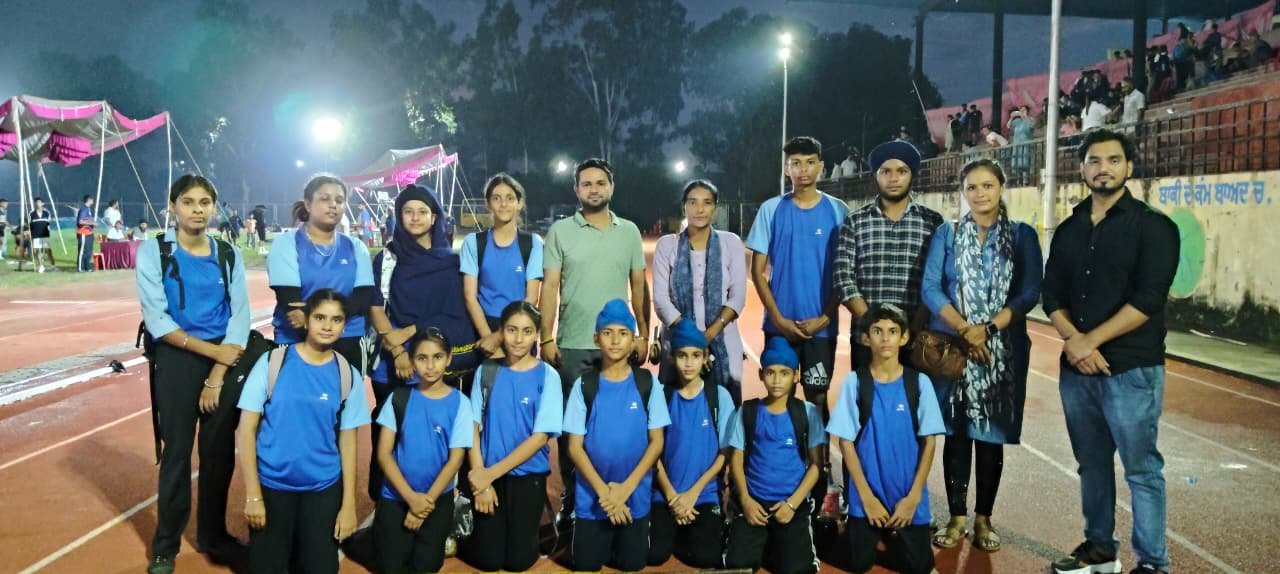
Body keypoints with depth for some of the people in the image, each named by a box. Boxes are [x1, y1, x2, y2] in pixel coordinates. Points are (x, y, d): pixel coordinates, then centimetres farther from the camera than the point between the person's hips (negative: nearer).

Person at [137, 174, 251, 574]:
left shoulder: (229, 255, 5)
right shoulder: (153, 251, -2)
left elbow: (240, 316, -1)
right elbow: (156, 319, -9)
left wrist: (217, 375, -9)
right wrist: (211, 350, -13)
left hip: (226, 360, 3)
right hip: (178, 359, -2)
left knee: (220, 451, 8)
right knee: (177, 452, 2)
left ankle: (212, 534, 25)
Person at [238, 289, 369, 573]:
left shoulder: (348, 375, -2)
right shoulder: (272, 362, -7)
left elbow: (347, 442, 1)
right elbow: (247, 429, -6)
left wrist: (348, 505, -1)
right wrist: (252, 494, -9)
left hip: (324, 489, 1)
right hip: (272, 484, -1)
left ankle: (301, 547, 32)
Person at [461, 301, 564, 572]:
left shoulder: (547, 376, -8)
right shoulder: (487, 371, 0)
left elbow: (540, 437, -12)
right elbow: (473, 427, 0)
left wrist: (491, 473, -14)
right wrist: (480, 478, -10)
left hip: (528, 474, -1)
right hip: (487, 474, 1)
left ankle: (524, 529, 29)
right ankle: (471, 526, 28)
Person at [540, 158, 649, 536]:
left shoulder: (629, 231, 8)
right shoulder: (560, 231, 2)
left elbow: (639, 286, 9)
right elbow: (550, 287, -1)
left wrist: (643, 334, 4)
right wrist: (546, 339, -6)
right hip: (572, 346, -1)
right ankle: (571, 502, 18)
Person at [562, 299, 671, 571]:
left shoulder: (647, 383, -3)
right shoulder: (584, 385, -4)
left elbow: (656, 442, -2)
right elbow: (575, 446, -4)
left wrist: (626, 488, -11)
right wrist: (603, 490, -12)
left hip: (636, 494, 0)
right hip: (592, 494, 0)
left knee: (632, 563, 5)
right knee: (586, 564, 3)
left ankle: (622, 539, 31)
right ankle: (604, 539, 29)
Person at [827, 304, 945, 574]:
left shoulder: (919, 382, -5)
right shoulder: (855, 382, -8)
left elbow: (928, 442, -2)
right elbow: (846, 442, -5)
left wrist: (913, 496, -8)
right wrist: (867, 496, -9)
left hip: (909, 496, 1)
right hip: (867, 494, -1)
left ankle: (892, 533, 32)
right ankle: (865, 530, 34)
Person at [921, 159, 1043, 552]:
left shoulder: (1023, 235, 4)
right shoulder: (947, 233, 5)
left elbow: (1030, 293, -4)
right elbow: (930, 287, -3)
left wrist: (987, 329, -17)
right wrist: (964, 330, -15)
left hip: (1003, 348, 0)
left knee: (991, 433, 5)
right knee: (956, 431, 3)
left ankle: (983, 519, 17)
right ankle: (957, 517, 14)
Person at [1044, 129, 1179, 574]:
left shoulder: (1152, 226, -4)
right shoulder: (1069, 230, 12)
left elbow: (1148, 299, -14)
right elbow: (1052, 294, 7)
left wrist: (1092, 340, -15)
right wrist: (1073, 341, -10)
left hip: (1131, 369, -5)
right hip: (1075, 368, 5)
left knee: (1141, 468, 1)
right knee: (1092, 465, 14)